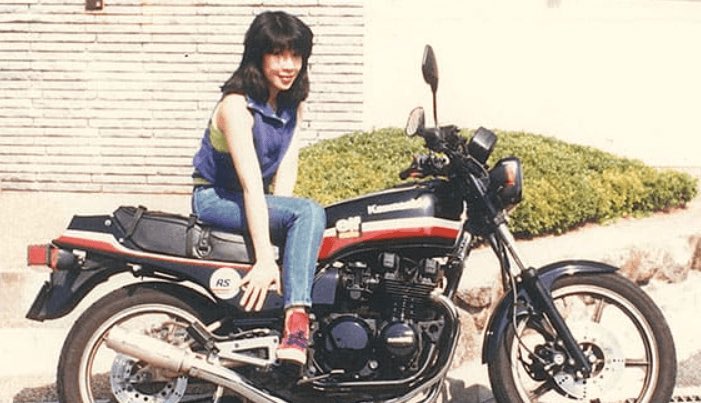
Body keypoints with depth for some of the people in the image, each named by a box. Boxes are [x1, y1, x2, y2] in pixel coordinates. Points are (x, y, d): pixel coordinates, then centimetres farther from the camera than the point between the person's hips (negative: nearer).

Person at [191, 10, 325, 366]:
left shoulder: (293, 104, 2)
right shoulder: (236, 105, -20)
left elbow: (285, 173, -3)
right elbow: (251, 184, -28)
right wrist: (265, 258, -33)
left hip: (258, 200, 8)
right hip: (216, 199, -8)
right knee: (309, 212, -28)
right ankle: (296, 317, -37)